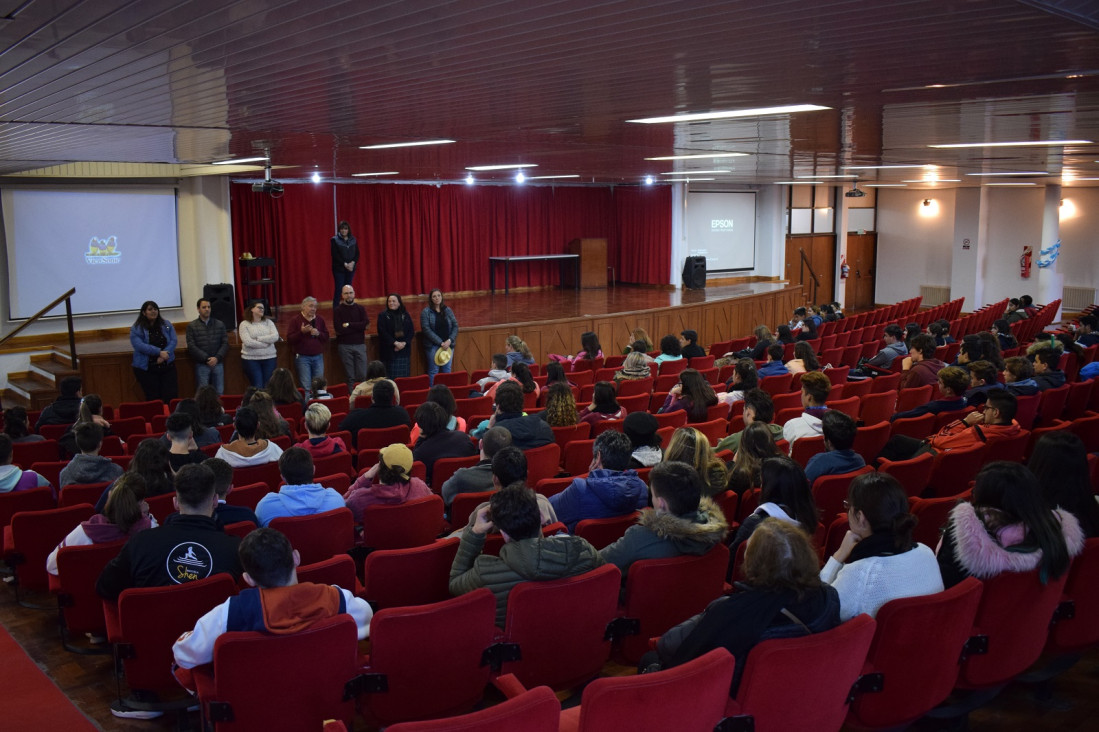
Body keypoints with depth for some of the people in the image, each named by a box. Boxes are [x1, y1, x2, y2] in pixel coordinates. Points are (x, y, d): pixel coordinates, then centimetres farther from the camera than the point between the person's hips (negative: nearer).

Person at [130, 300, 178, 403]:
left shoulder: (167, 325, 10)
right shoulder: (136, 329, 0)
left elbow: (173, 341, 0)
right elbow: (139, 345, -14)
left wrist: (163, 356, -17)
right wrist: (159, 352, -22)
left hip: (167, 366, 3)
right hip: (146, 369, -3)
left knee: (171, 398, -4)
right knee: (153, 400, -1)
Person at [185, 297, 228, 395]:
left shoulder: (220, 324, 11)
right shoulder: (192, 326, 3)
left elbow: (225, 343, 5)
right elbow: (192, 346, -5)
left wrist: (217, 358, -10)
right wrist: (206, 359, -14)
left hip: (218, 364, 2)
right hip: (201, 365, -2)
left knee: (219, 393, 3)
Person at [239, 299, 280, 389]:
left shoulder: (268, 322, 10)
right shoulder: (244, 324, 0)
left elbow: (275, 337, -6)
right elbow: (248, 342, -13)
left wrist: (258, 339, -10)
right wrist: (266, 344, -9)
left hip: (269, 358, 3)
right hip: (251, 359, -3)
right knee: (257, 387, -5)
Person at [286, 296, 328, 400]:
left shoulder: (320, 320, 12)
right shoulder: (295, 320, -1)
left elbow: (326, 337, 13)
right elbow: (289, 339, -7)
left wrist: (318, 334, -7)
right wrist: (301, 332, -21)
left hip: (318, 356, 4)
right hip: (302, 357, -4)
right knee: (306, 387, -7)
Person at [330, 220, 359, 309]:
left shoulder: (353, 240, 8)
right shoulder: (335, 240, -4)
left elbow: (357, 253, 6)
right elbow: (335, 255, -10)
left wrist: (352, 263, -12)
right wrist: (345, 264, -17)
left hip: (351, 268, 4)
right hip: (339, 268, -4)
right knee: (338, 289, -5)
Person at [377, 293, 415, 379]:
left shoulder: (405, 315, 10)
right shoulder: (383, 315, 0)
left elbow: (411, 331, 6)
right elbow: (382, 332, -8)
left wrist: (404, 343, -9)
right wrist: (395, 343, -15)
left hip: (404, 349, 3)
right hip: (389, 351, -3)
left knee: (404, 377, 2)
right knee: (391, 377, -5)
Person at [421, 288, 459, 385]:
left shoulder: (448, 310, 8)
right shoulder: (425, 312, -3)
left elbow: (455, 326, 6)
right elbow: (426, 329, -11)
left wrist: (450, 340, -11)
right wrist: (440, 343, -16)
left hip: (448, 345, 4)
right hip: (433, 346, -3)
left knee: (447, 370, 6)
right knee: (433, 371, -3)